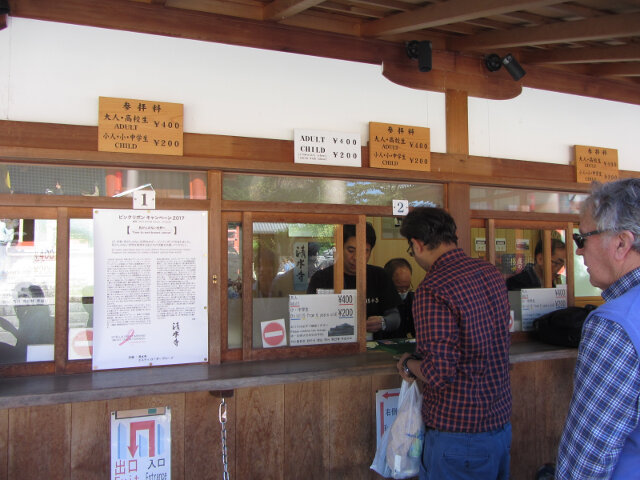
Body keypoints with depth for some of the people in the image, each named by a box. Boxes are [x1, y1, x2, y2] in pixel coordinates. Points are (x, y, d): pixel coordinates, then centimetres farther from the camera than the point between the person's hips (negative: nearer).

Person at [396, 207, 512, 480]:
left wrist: (409, 364, -6)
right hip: (501, 423, 8)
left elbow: (439, 373, -27)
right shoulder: (492, 274, 3)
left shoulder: (432, 290, -23)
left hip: (459, 434, -8)